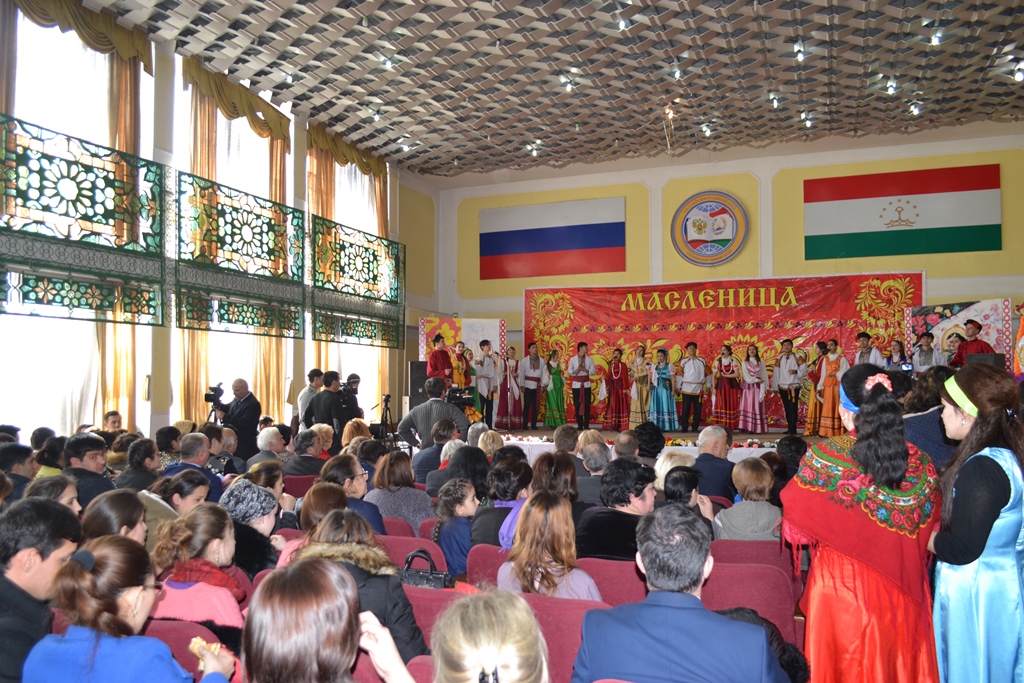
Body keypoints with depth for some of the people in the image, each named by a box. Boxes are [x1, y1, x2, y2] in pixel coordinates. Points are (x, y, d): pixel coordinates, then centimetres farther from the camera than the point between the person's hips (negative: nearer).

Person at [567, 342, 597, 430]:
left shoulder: (589, 359, 6)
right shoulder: (573, 359, 2)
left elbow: (594, 371, 2)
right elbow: (569, 371, 2)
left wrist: (585, 370, -14)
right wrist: (575, 371, -17)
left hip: (586, 384, 1)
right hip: (576, 384, -1)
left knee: (587, 405, -1)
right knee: (577, 405, 1)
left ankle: (586, 425, 4)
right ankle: (579, 425, 8)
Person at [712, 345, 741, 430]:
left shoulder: (734, 361, 0)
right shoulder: (718, 362, 8)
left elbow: (737, 374, -10)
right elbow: (714, 376, 8)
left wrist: (725, 375, -6)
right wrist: (714, 387, 0)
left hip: (731, 385, -2)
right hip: (721, 385, 2)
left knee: (731, 405, -3)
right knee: (720, 406, -2)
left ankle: (730, 427, 0)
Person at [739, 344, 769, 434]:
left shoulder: (760, 363, 11)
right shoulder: (744, 363, 5)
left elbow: (763, 376, 3)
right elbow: (746, 376, -4)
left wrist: (763, 389, -7)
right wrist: (756, 380, -11)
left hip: (757, 388, 2)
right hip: (748, 387, -2)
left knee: (757, 407, -2)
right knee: (748, 406, -7)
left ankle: (757, 428, -2)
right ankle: (748, 427, -10)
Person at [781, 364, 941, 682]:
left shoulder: (824, 456, -18)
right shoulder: (919, 462, -8)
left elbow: (796, 532, -11)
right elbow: (929, 535, 3)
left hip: (841, 588, -3)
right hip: (901, 594, 3)